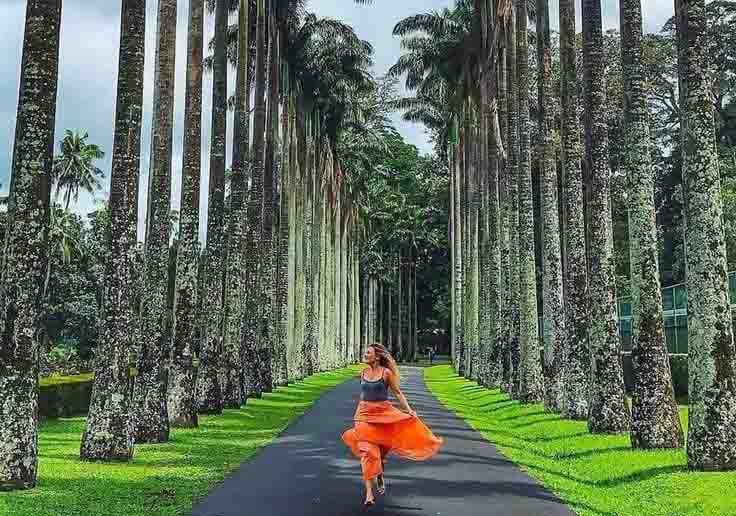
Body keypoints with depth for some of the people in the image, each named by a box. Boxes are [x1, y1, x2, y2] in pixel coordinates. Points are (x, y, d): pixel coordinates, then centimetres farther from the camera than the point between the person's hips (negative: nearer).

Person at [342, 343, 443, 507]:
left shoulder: (386, 372, -6)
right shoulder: (363, 373, 6)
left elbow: (397, 392, -1)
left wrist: (408, 409, -9)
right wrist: (358, 414, 22)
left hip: (383, 413, -2)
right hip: (365, 415, 2)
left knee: (382, 448, 6)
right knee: (367, 451, -8)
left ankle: (379, 474, 39)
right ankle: (369, 493, -9)